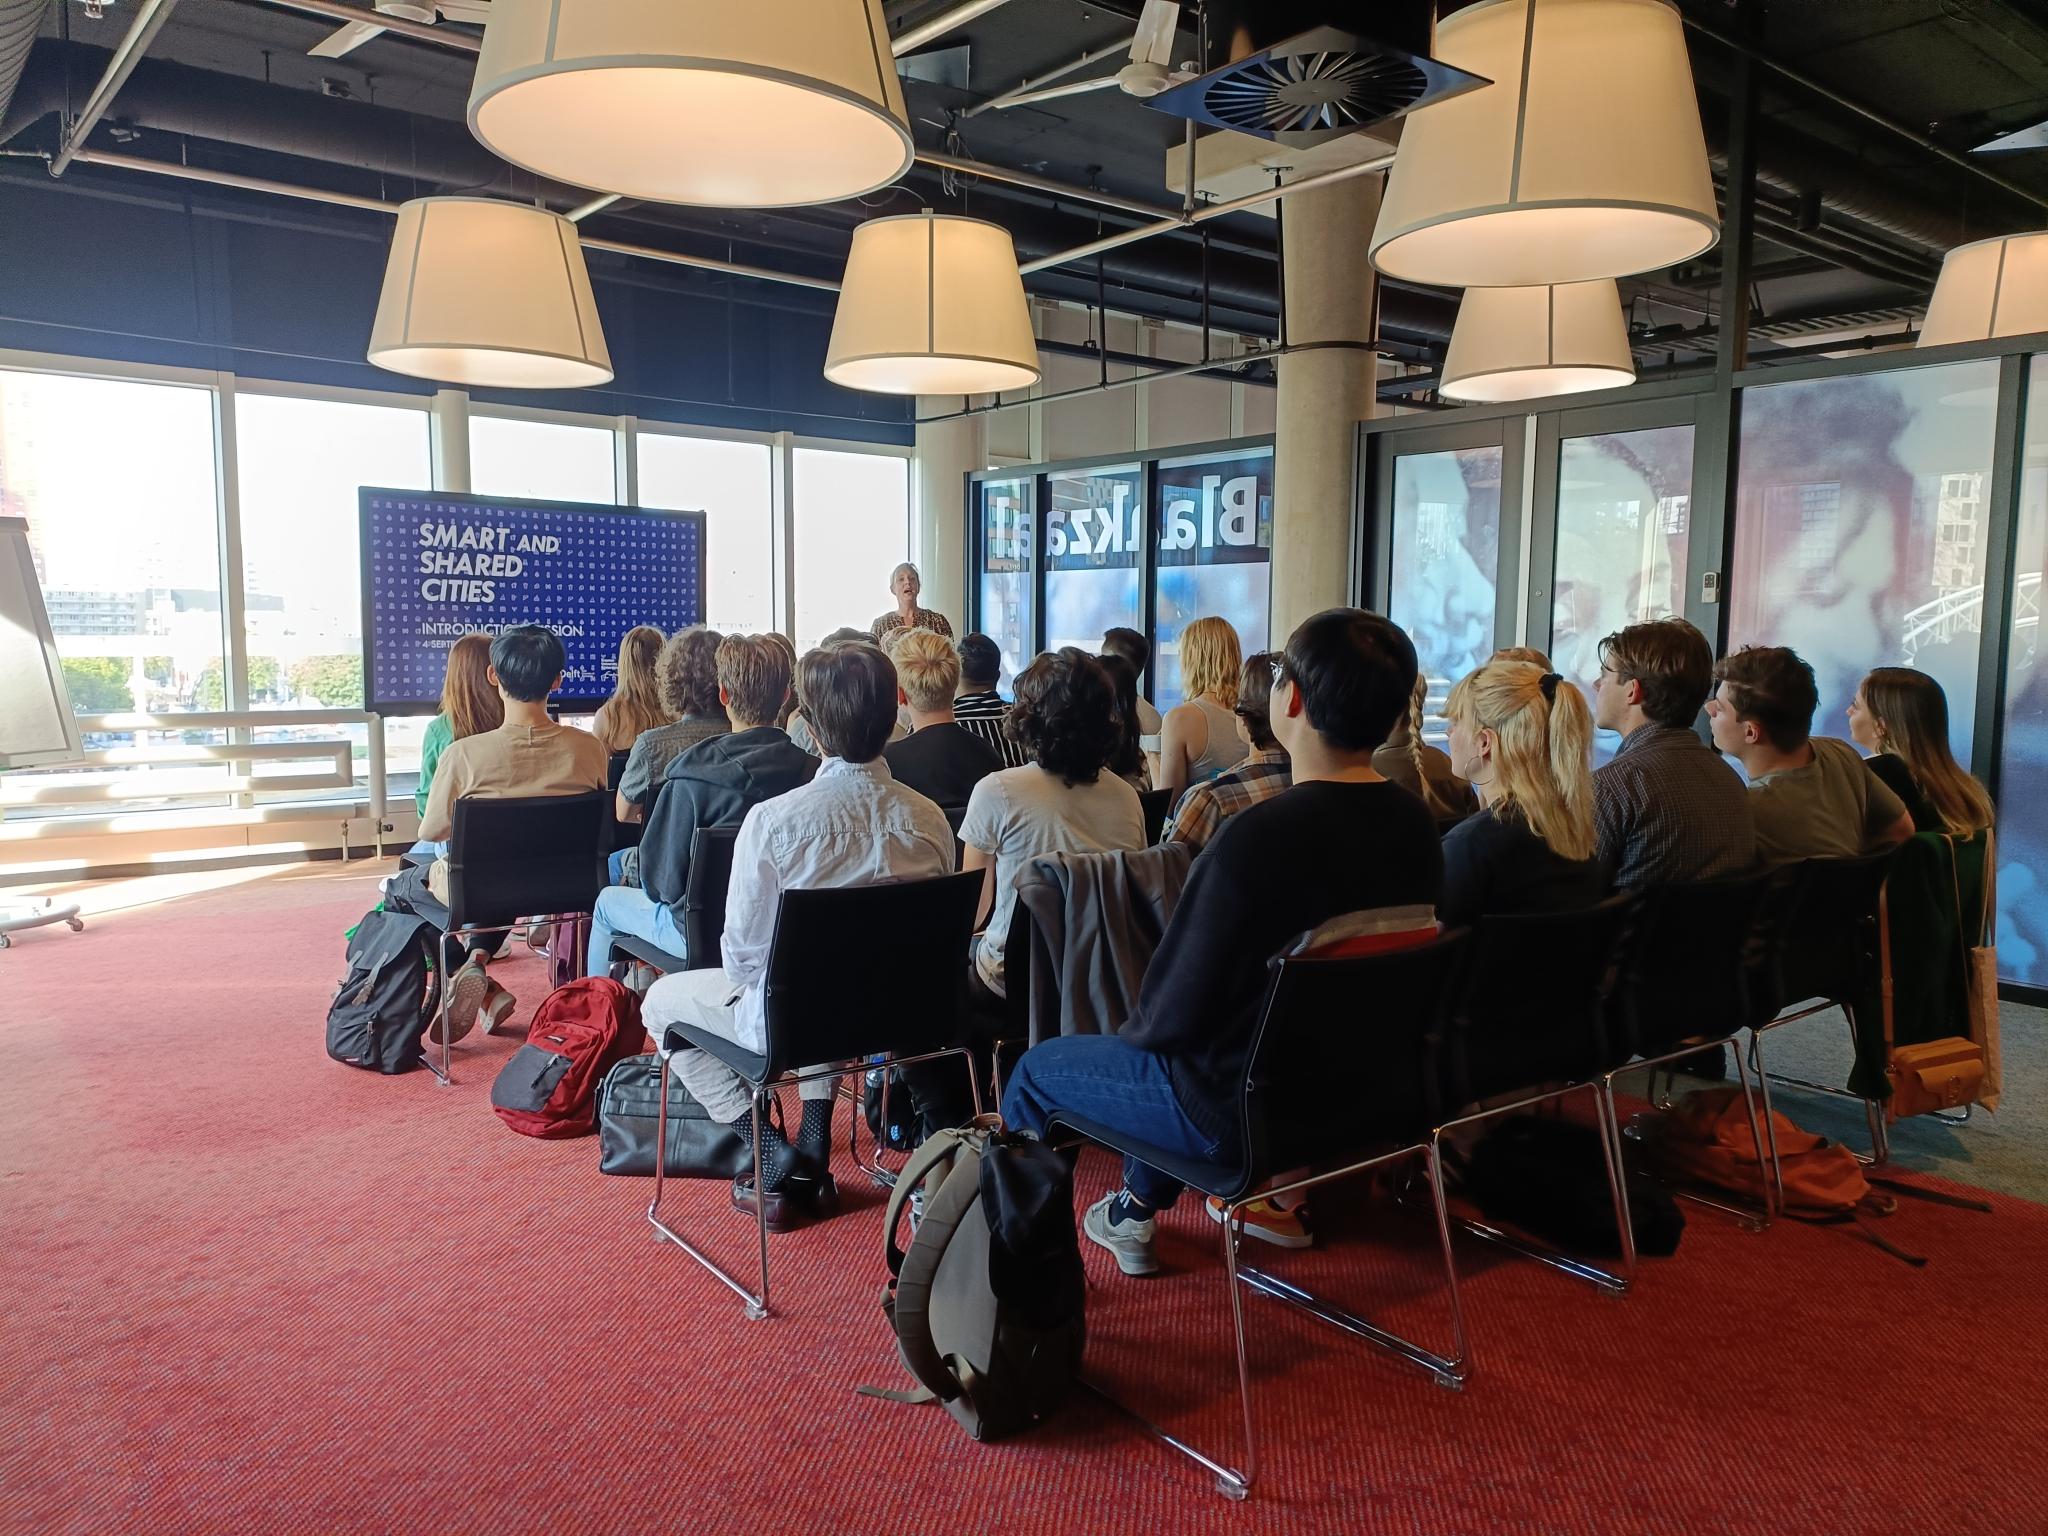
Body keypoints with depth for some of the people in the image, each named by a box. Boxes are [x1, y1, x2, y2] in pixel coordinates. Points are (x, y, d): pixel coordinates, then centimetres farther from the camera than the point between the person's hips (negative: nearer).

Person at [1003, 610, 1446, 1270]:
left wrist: (1132, 1032, 2)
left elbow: (1173, 1013, -22)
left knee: (1036, 1069, 14)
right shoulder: (1416, 824, -6)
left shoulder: (1259, 836, -30)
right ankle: (1136, 1209, 40)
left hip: (1246, 1113, -7)